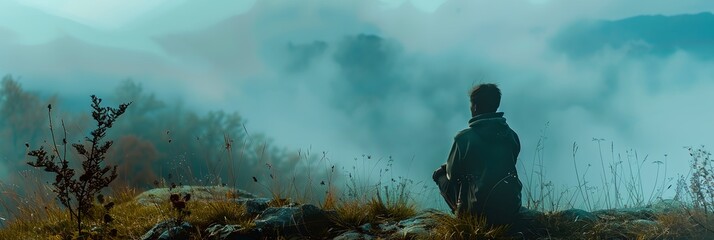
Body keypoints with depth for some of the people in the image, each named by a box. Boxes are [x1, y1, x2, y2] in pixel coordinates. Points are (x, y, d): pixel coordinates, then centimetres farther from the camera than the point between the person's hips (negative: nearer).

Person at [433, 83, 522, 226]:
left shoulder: (464, 137, -12)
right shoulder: (512, 136, 2)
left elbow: (452, 173, 0)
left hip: (478, 210, -5)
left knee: (440, 173, 18)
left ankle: (462, 214, 13)